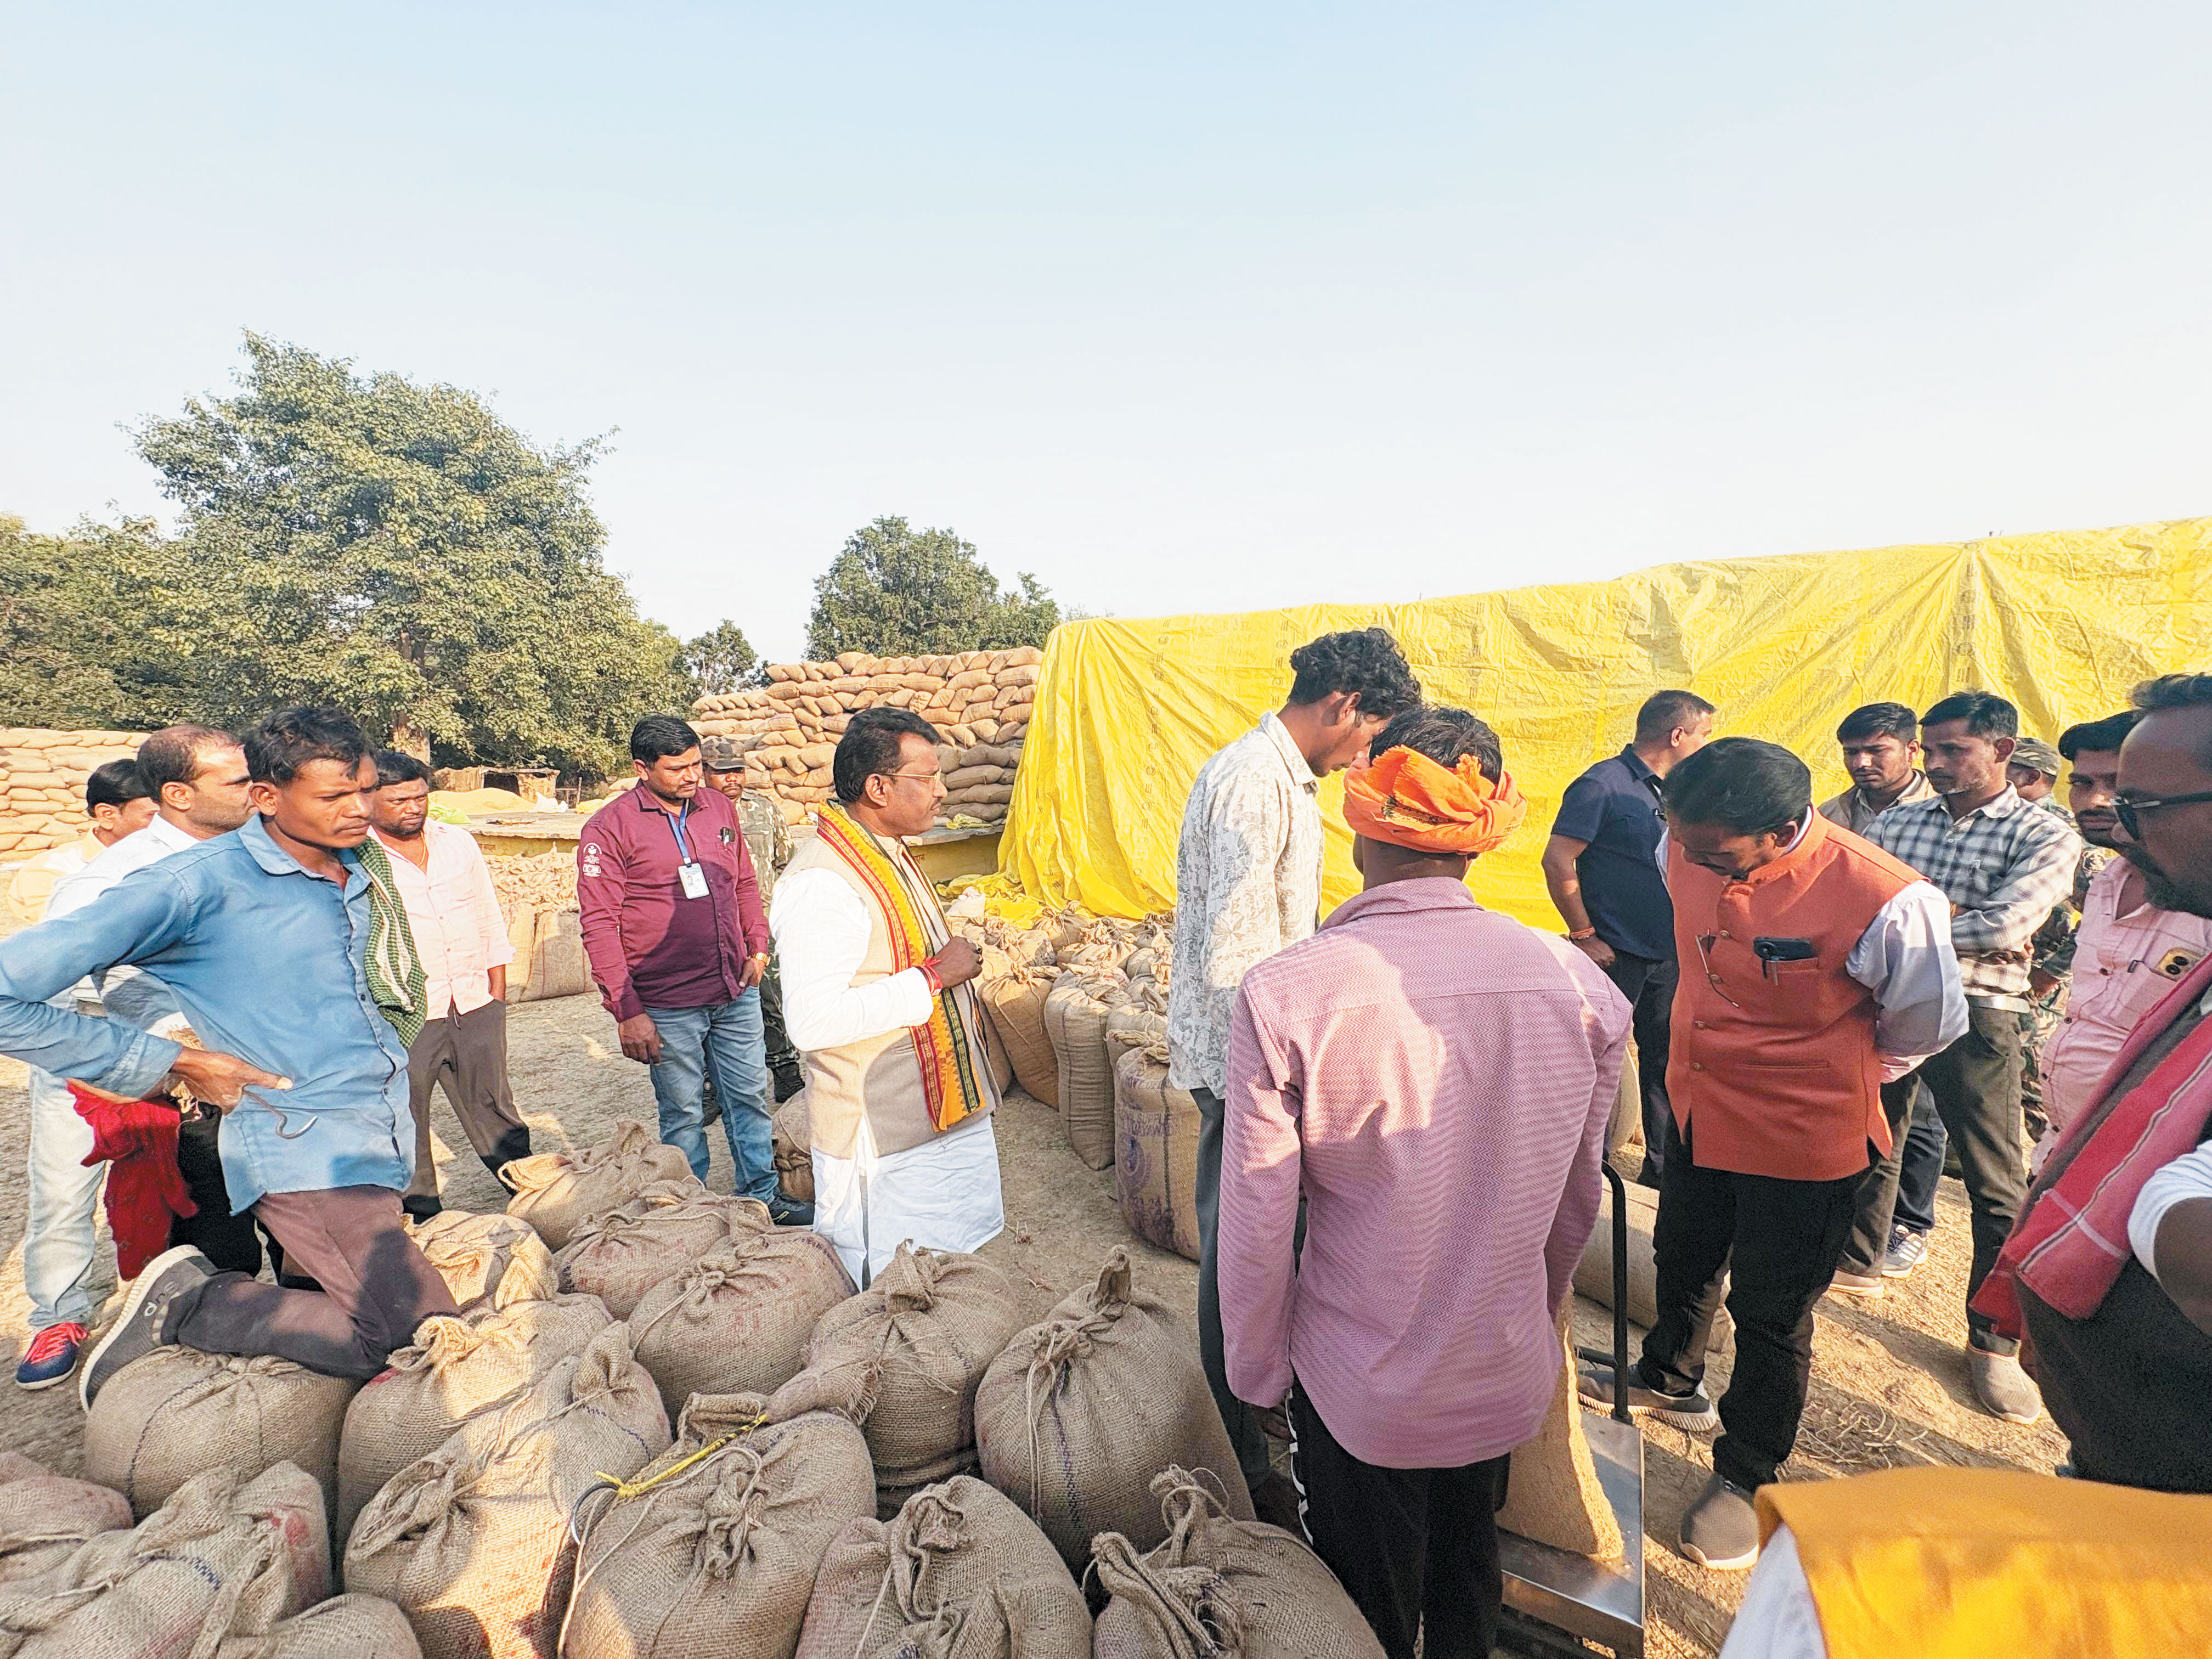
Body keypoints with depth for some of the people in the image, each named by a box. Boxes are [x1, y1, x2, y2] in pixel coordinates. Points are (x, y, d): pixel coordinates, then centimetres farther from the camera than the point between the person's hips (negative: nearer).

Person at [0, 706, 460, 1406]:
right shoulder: (198, 883, -12)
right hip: (307, 1153, -7)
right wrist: (174, 1063, -10)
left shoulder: (356, 870, 8)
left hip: (383, 1147, 8)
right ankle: (188, 1303, 4)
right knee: (423, 1340, -11)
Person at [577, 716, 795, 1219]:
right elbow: (599, 924, -10)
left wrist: (758, 946, 8)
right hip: (667, 1005, -4)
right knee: (684, 1112, 9)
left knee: (751, 1096, 13)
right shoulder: (609, 828, -9)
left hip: (737, 991, 5)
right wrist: (627, 1011, -13)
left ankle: (761, 1195, 29)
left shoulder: (718, 808, 7)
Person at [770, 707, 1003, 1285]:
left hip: (951, 1121, 9)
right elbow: (812, 1021, -31)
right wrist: (933, 977, -24)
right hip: (882, 1149, -9)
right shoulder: (821, 883, -23)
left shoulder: (891, 855, 10)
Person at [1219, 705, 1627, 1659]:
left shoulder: (1285, 993, -27)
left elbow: (1257, 1226, -18)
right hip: (1509, 1381, 3)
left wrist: (1257, 1377, 1)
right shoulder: (1579, 984, -15)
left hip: (1356, 1391, -3)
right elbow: (1576, 1201, 0)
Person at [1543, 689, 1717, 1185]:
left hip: (1666, 955, 8)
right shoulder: (1604, 785, -12)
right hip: (1615, 956, -8)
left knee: (1666, 1061, 15)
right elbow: (1558, 861, -18)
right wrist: (1583, 935, -15)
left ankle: (1663, 1163, 30)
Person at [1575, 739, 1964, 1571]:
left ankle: (1743, 1478, 37)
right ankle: (1671, 1380, 55)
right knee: (1682, 1259, 26)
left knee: (1770, 1316, 13)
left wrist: (1832, 1076, 5)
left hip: (1802, 1142, -5)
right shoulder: (1687, 852, -14)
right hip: (1696, 1111, 5)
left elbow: (1928, 1025, -8)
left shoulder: (1887, 902, -29)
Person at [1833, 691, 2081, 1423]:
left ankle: (1993, 1340, 19)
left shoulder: (2045, 837, -5)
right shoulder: (1897, 821, 6)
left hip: (1974, 1019, -4)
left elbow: (2000, 931, -19)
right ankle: (1858, 1263, 39)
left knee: (1998, 1188, 4)